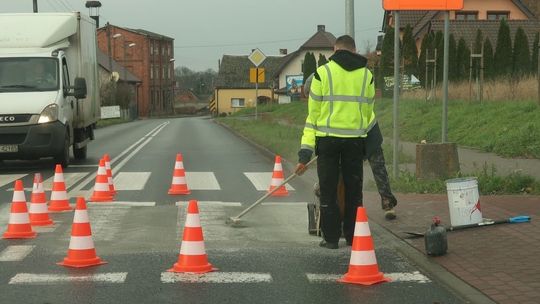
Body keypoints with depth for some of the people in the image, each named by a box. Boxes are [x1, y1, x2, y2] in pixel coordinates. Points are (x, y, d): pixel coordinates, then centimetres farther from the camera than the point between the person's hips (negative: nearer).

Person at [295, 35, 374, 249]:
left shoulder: (323, 73, -2)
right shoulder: (366, 75, 7)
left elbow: (313, 113, -2)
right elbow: (368, 113, 9)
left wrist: (305, 152, 0)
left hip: (328, 139, -2)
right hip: (355, 139, 2)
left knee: (328, 191, 5)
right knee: (353, 190, 11)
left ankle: (331, 237, 6)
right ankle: (353, 236, 15)